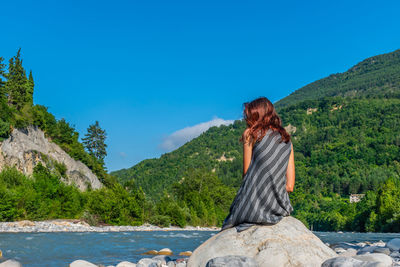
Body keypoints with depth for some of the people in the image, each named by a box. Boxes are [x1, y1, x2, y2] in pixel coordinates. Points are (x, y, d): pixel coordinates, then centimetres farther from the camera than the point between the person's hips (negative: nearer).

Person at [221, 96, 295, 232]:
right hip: (280, 209, 5)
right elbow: (290, 186, 9)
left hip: (252, 209, -5)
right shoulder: (287, 139, 13)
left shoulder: (250, 134, 1)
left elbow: (246, 173, 1)